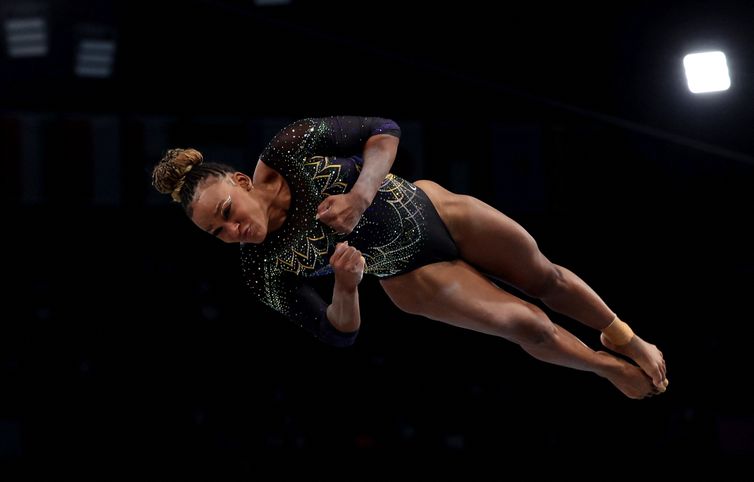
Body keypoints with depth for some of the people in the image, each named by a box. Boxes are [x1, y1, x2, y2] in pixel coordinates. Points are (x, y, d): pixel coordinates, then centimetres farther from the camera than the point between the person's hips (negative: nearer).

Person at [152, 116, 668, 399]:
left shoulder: (293, 146, -28)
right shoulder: (266, 273, -24)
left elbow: (383, 132, -20)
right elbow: (340, 332, -17)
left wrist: (360, 196, -37)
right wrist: (346, 287, -38)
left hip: (433, 210, 1)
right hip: (411, 274, 0)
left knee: (545, 278, 15)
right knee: (528, 326, -4)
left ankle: (628, 341, 44)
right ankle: (612, 369, 28)